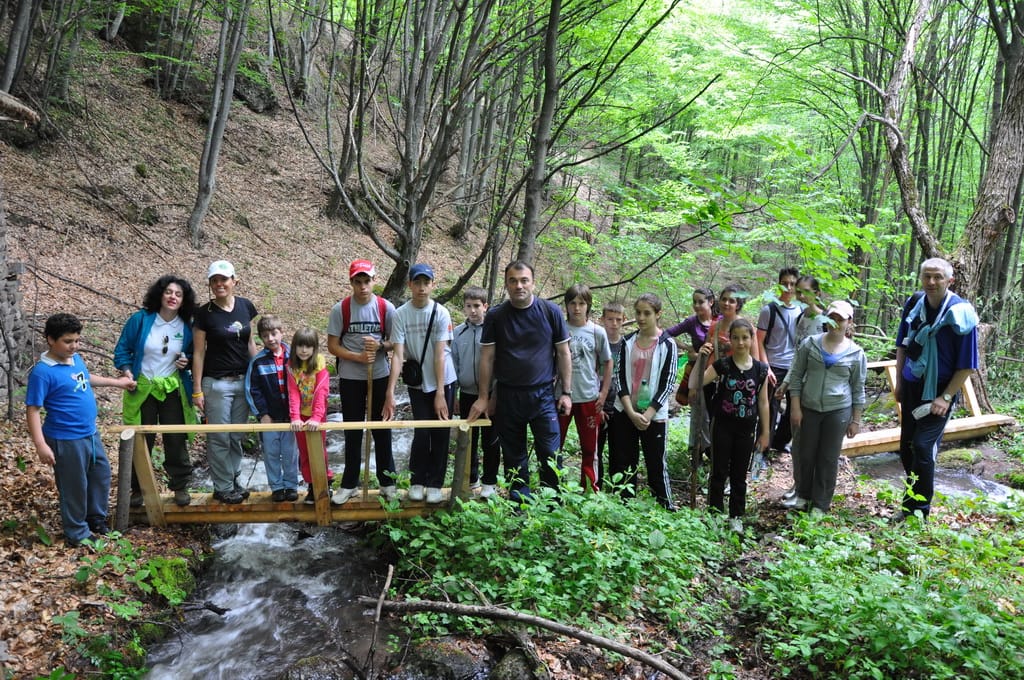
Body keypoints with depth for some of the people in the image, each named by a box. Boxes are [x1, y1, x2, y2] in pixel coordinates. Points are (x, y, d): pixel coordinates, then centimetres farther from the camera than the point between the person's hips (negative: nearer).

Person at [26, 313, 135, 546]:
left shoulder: (76, 359, 2)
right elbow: (32, 410, -20)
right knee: (74, 487, 6)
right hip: (66, 440, -8)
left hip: (90, 433, 9)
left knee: (101, 474, 22)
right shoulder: (42, 372, -22)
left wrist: (116, 382, 31)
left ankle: (96, 518, 41)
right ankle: (77, 534, 24)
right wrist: (41, 445, -25)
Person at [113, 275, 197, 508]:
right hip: (142, 388, -1)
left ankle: (180, 487, 18)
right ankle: (137, 489, 21)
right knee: (141, 441, 7)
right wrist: (127, 373, -13)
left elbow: (192, 355, 12)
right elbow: (122, 350, -1)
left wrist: (186, 361, -9)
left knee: (176, 441, 4)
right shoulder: (139, 319, -7)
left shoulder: (187, 327, -2)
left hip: (173, 389, 1)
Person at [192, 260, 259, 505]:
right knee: (219, 438, 3)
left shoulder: (245, 306, 2)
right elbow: (199, 353, -6)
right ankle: (222, 487, 15)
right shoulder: (204, 313, -8)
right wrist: (198, 390, -7)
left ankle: (234, 480, 25)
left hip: (243, 381, 4)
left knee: (237, 436, 11)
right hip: (217, 383, -4)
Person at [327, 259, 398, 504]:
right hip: (350, 379, 0)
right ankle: (349, 483, 22)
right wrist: (358, 357, -18)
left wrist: (380, 345, -19)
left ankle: (387, 481, 22)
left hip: (380, 377, 0)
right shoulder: (340, 309, -7)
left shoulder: (386, 308, -4)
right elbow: (332, 346, -4)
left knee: (382, 430, 9)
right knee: (352, 433, 9)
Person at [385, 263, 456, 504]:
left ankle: (435, 484, 18)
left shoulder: (440, 313, -12)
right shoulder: (400, 315, -10)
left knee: (440, 435, 5)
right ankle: (417, 482, 18)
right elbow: (398, 355, -14)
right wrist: (390, 394, -21)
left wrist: (440, 394, -16)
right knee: (421, 433, -1)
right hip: (417, 384, 0)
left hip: (443, 382, 0)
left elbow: (440, 355, -14)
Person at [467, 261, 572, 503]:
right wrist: (484, 397, 1)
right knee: (514, 457, 10)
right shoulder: (495, 316, -1)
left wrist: (566, 392, 1)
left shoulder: (551, 312, -2)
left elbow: (563, 353, 3)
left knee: (551, 454, -3)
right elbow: (487, 357, 2)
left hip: (543, 394, -1)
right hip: (508, 395, 1)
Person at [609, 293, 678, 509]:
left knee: (657, 465, 2)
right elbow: (621, 379, 1)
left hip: (654, 415, -3)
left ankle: (667, 509, 15)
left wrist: (647, 414, -14)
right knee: (623, 465, 7)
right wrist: (631, 412, -11)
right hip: (625, 413, 3)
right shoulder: (628, 342, 5)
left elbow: (667, 384, -8)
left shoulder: (667, 344, -5)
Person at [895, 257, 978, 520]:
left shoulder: (961, 314, -16)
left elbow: (967, 365, -12)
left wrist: (946, 397, -15)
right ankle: (912, 502, 29)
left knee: (923, 447, -11)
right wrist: (899, 382, 10)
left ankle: (918, 512, 1)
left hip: (939, 392, -5)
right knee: (906, 447, 11)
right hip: (912, 387, 5)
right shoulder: (914, 304, -1)